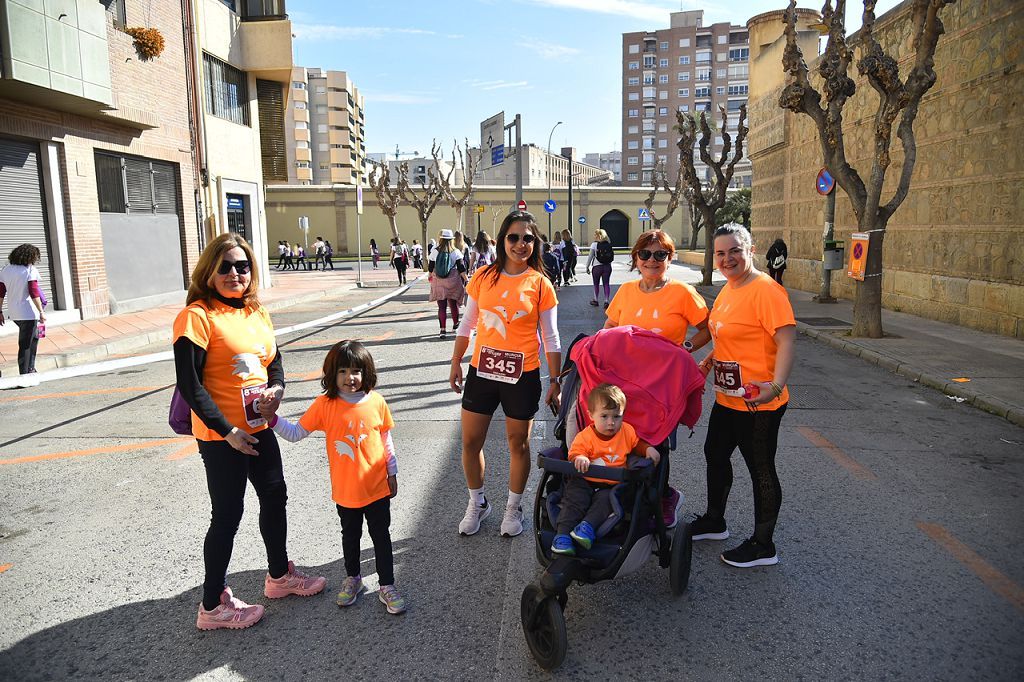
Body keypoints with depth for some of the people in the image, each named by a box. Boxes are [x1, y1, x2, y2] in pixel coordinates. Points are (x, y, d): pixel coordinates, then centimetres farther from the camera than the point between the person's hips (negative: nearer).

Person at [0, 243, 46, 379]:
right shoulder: (30, 270, -12)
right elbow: (34, 294, -17)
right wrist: (41, 312, -12)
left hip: (13, 313, 7)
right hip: (28, 313, -7)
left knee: (34, 337, 24)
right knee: (26, 345, 1)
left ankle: (30, 369, 27)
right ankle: (25, 373, 6)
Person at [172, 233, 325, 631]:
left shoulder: (256, 313, 7)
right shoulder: (198, 315, -15)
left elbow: (274, 360, 17)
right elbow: (189, 384, -18)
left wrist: (276, 387, -6)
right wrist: (227, 430, -19)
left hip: (259, 428, 8)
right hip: (221, 435, -8)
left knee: (275, 496, 19)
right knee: (228, 515, 3)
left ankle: (279, 575, 41)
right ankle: (213, 606, 21)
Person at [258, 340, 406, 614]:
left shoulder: (377, 402, -9)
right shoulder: (324, 405, -10)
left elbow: (386, 441, 2)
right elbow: (296, 433, -7)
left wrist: (392, 473, 6)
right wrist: (272, 418, -22)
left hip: (377, 486, 0)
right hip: (345, 489, 1)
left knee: (381, 535, 11)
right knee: (350, 535, 20)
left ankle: (387, 586, 27)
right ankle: (352, 579, 42)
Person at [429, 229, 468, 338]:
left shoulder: (435, 252, -2)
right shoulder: (456, 252, -5)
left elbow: (430, 268, 6)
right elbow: (461, 268, -6)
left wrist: (430, 276, 25)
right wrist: (465, 279, 4)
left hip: (439, 283, 0)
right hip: (453, 283, 0)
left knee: (442, 306, 1)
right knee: (453, 304, 16)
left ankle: (443, 329, -5)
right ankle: (455, 324, 32)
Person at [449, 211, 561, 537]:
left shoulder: (540, 284, -5)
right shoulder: (484, 277, 1)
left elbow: (550, 339, -1)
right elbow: (467, 324, 10)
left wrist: (555, 382, -2)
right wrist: (456, 364, 10)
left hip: (522, 375, -2)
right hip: (482, 370, 3)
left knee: (518, 444, 11)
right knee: (470, 441, 9)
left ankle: (514, 507, 33)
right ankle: (477, 503, 33)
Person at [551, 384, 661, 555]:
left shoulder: (627, 432, 5)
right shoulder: (585, 436, -6)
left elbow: (637, 444, 23)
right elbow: (575, 452, -13)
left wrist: (648, 449, 3)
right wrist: (579, 458, -36)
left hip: (611, 485, 2)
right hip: (584, 481, -2)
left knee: (605, 499, -30)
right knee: (575, 499, -25)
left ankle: (588, 527, -37)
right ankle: (562, 534, -28)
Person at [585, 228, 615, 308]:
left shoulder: (594, 244, -6)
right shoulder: (609, 244, 4)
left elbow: (590, 257, -7)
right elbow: (612, 256, 5)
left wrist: (587, 267, -1)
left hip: (597, 267, -3)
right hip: (607, 266, 3)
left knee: (596, 284, 13)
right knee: (606, 284, 6)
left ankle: (596, 300, 23)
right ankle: (606, 301, 0)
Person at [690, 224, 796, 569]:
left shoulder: (765, 289, -18)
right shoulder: (728, 289, 10)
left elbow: (787, 339, -24)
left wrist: (776, 387, -34)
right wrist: (710, 360, 13)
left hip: (758, 403, -10)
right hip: (727, 398, 10)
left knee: (761, 470, 5)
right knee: (715, 454, 22)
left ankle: (763, 545, 22)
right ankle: (714, 521, 43)